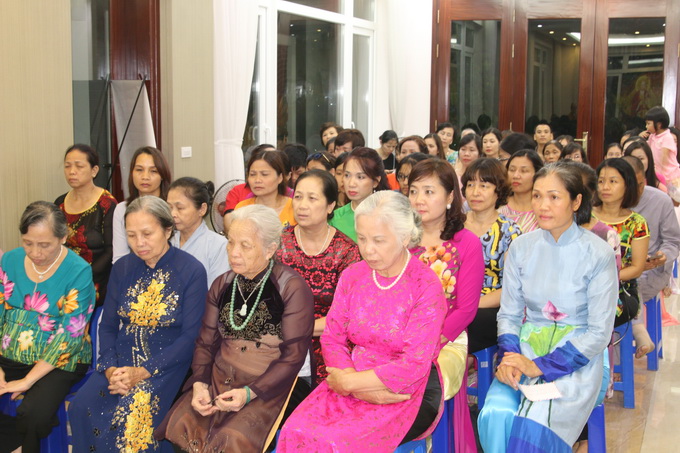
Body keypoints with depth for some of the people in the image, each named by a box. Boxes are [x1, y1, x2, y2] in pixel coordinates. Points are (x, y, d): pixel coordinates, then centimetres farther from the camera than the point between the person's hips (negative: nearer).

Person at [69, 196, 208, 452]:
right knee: (82, 407, -23)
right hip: (122, 358, 4)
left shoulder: (192, 271, -7)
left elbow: (190, 335, -9)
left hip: (166, 362, -4)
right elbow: (107, 326, 8)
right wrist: (110, 368, -11)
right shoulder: (122, 268, 8)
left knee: (135, 416, -30)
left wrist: (144, 372, -18)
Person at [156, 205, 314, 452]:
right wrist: (199, 384, -8)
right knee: (180, 427, -20)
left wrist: (250, 393, -17)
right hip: (218, 381, 5)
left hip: (267, 386, -4)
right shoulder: (222, 285, 10)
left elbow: (293, 356, -8)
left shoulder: (292, 288, -7)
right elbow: (206, 343, 11)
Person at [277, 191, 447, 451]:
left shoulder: (427, 287, -11)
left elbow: (414, 366, -16)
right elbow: (332, 338, 3)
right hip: (353, 385, 4)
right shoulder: (352, 276, 6)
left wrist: (349, 382, -13)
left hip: (409, 391, -4)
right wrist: (358, 387, -15)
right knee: (295, 432, -22)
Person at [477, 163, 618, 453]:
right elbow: (509, 313, 7)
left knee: (535, 426, -28)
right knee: (494, 416, -25)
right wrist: (508, 358, -14)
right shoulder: (521, 247, 3)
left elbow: (600, 332, -8)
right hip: (527, 346, 3)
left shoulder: (598, 254, -8)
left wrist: (540, 366, -15)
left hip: (577, 358, -3)